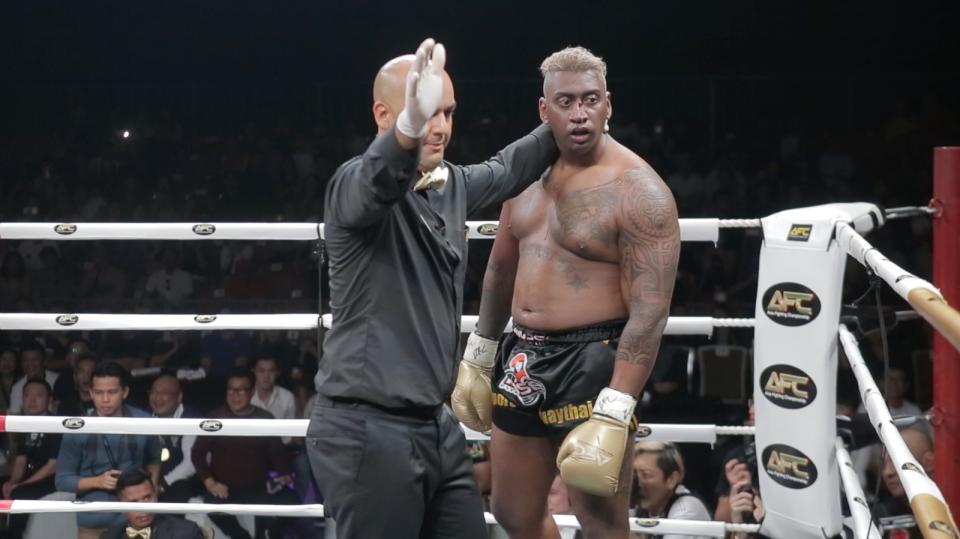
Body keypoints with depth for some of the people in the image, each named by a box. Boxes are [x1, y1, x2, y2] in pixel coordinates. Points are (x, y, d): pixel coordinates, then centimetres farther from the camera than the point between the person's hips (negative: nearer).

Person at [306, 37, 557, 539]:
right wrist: (410, 128, -58)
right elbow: (378, 181, -39)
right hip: (369, 428, -8)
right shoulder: (356, 184, -14)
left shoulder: (452, 185, 11)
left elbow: (505, 170, 32)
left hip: (435, 423, 8)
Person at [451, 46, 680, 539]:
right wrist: (476, 360, 23)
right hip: (521, 359, 7)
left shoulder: (637, 192, -16)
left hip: (589, 365, -7)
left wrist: (613, 415, -26)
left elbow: (649, 312, -20)